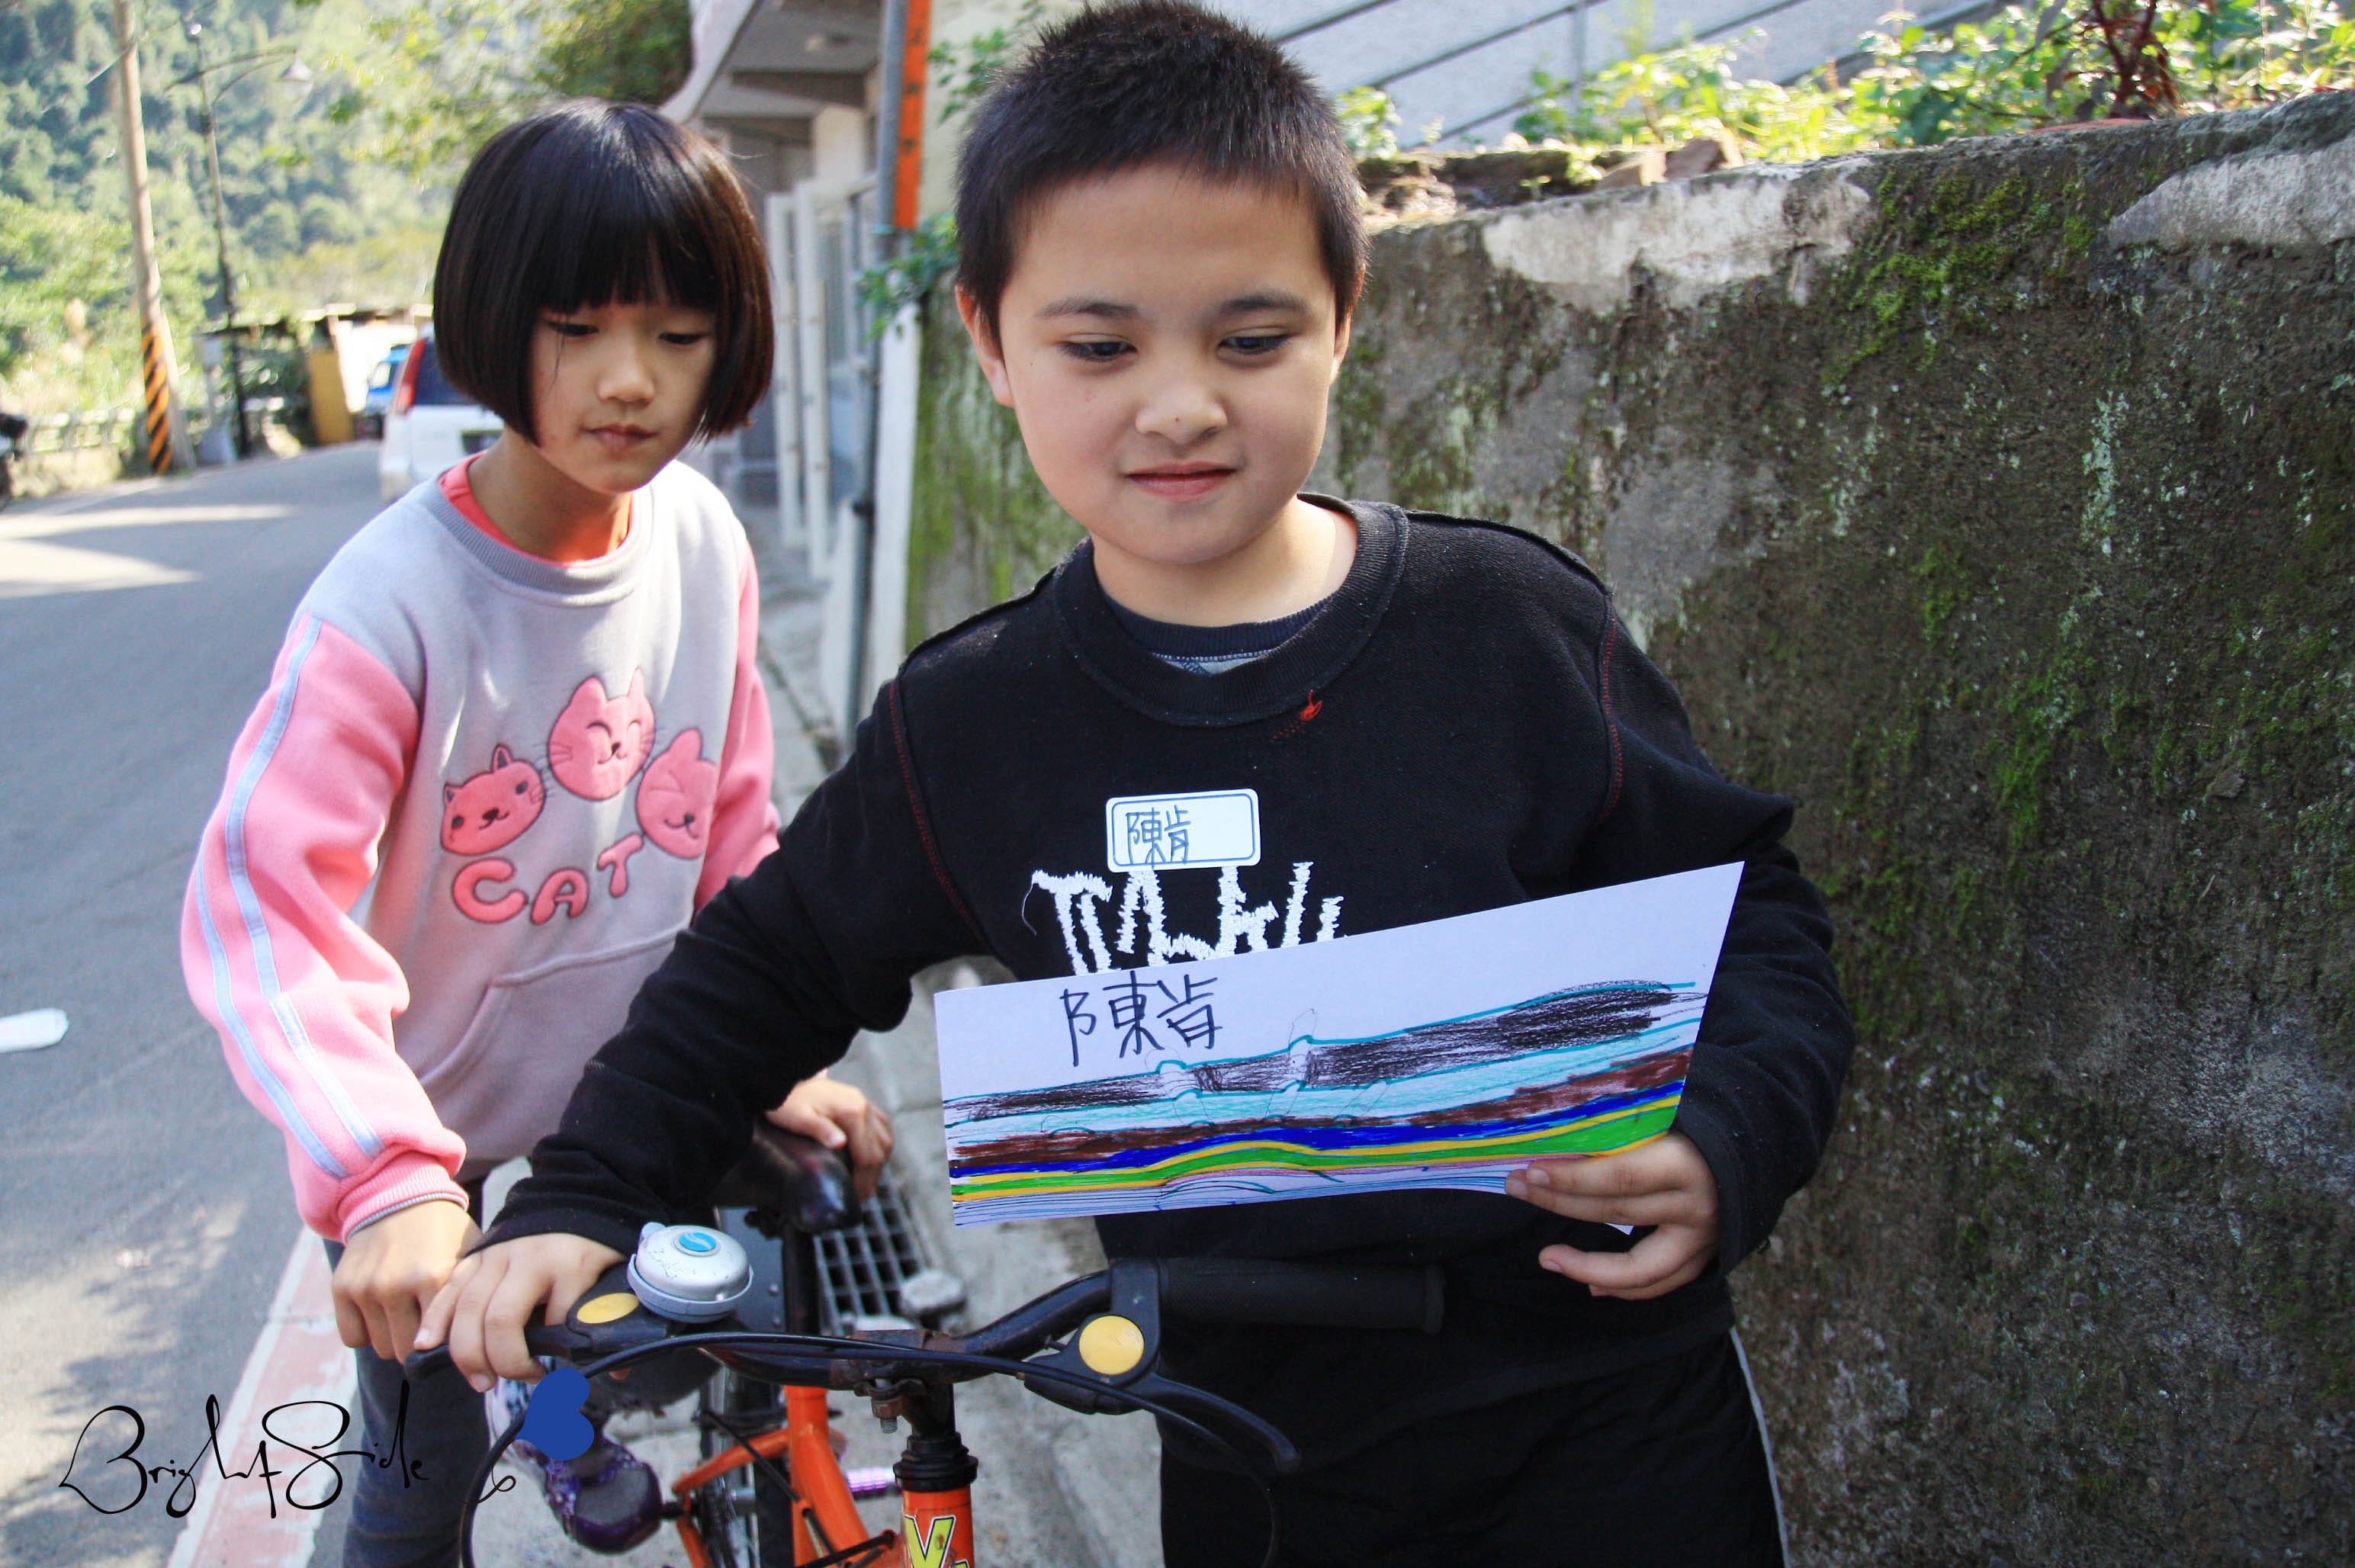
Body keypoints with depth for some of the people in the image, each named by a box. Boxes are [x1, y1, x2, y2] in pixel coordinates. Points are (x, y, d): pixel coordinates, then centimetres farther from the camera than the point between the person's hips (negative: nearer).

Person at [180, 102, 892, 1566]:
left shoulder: (705, 540, -13)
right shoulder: (393, 597, -29)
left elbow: (733, 822, -3)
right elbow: (258, 906, -34)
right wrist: (387, 1178, -45)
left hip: (620, 1074, 5)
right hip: (427, 1113, -4)